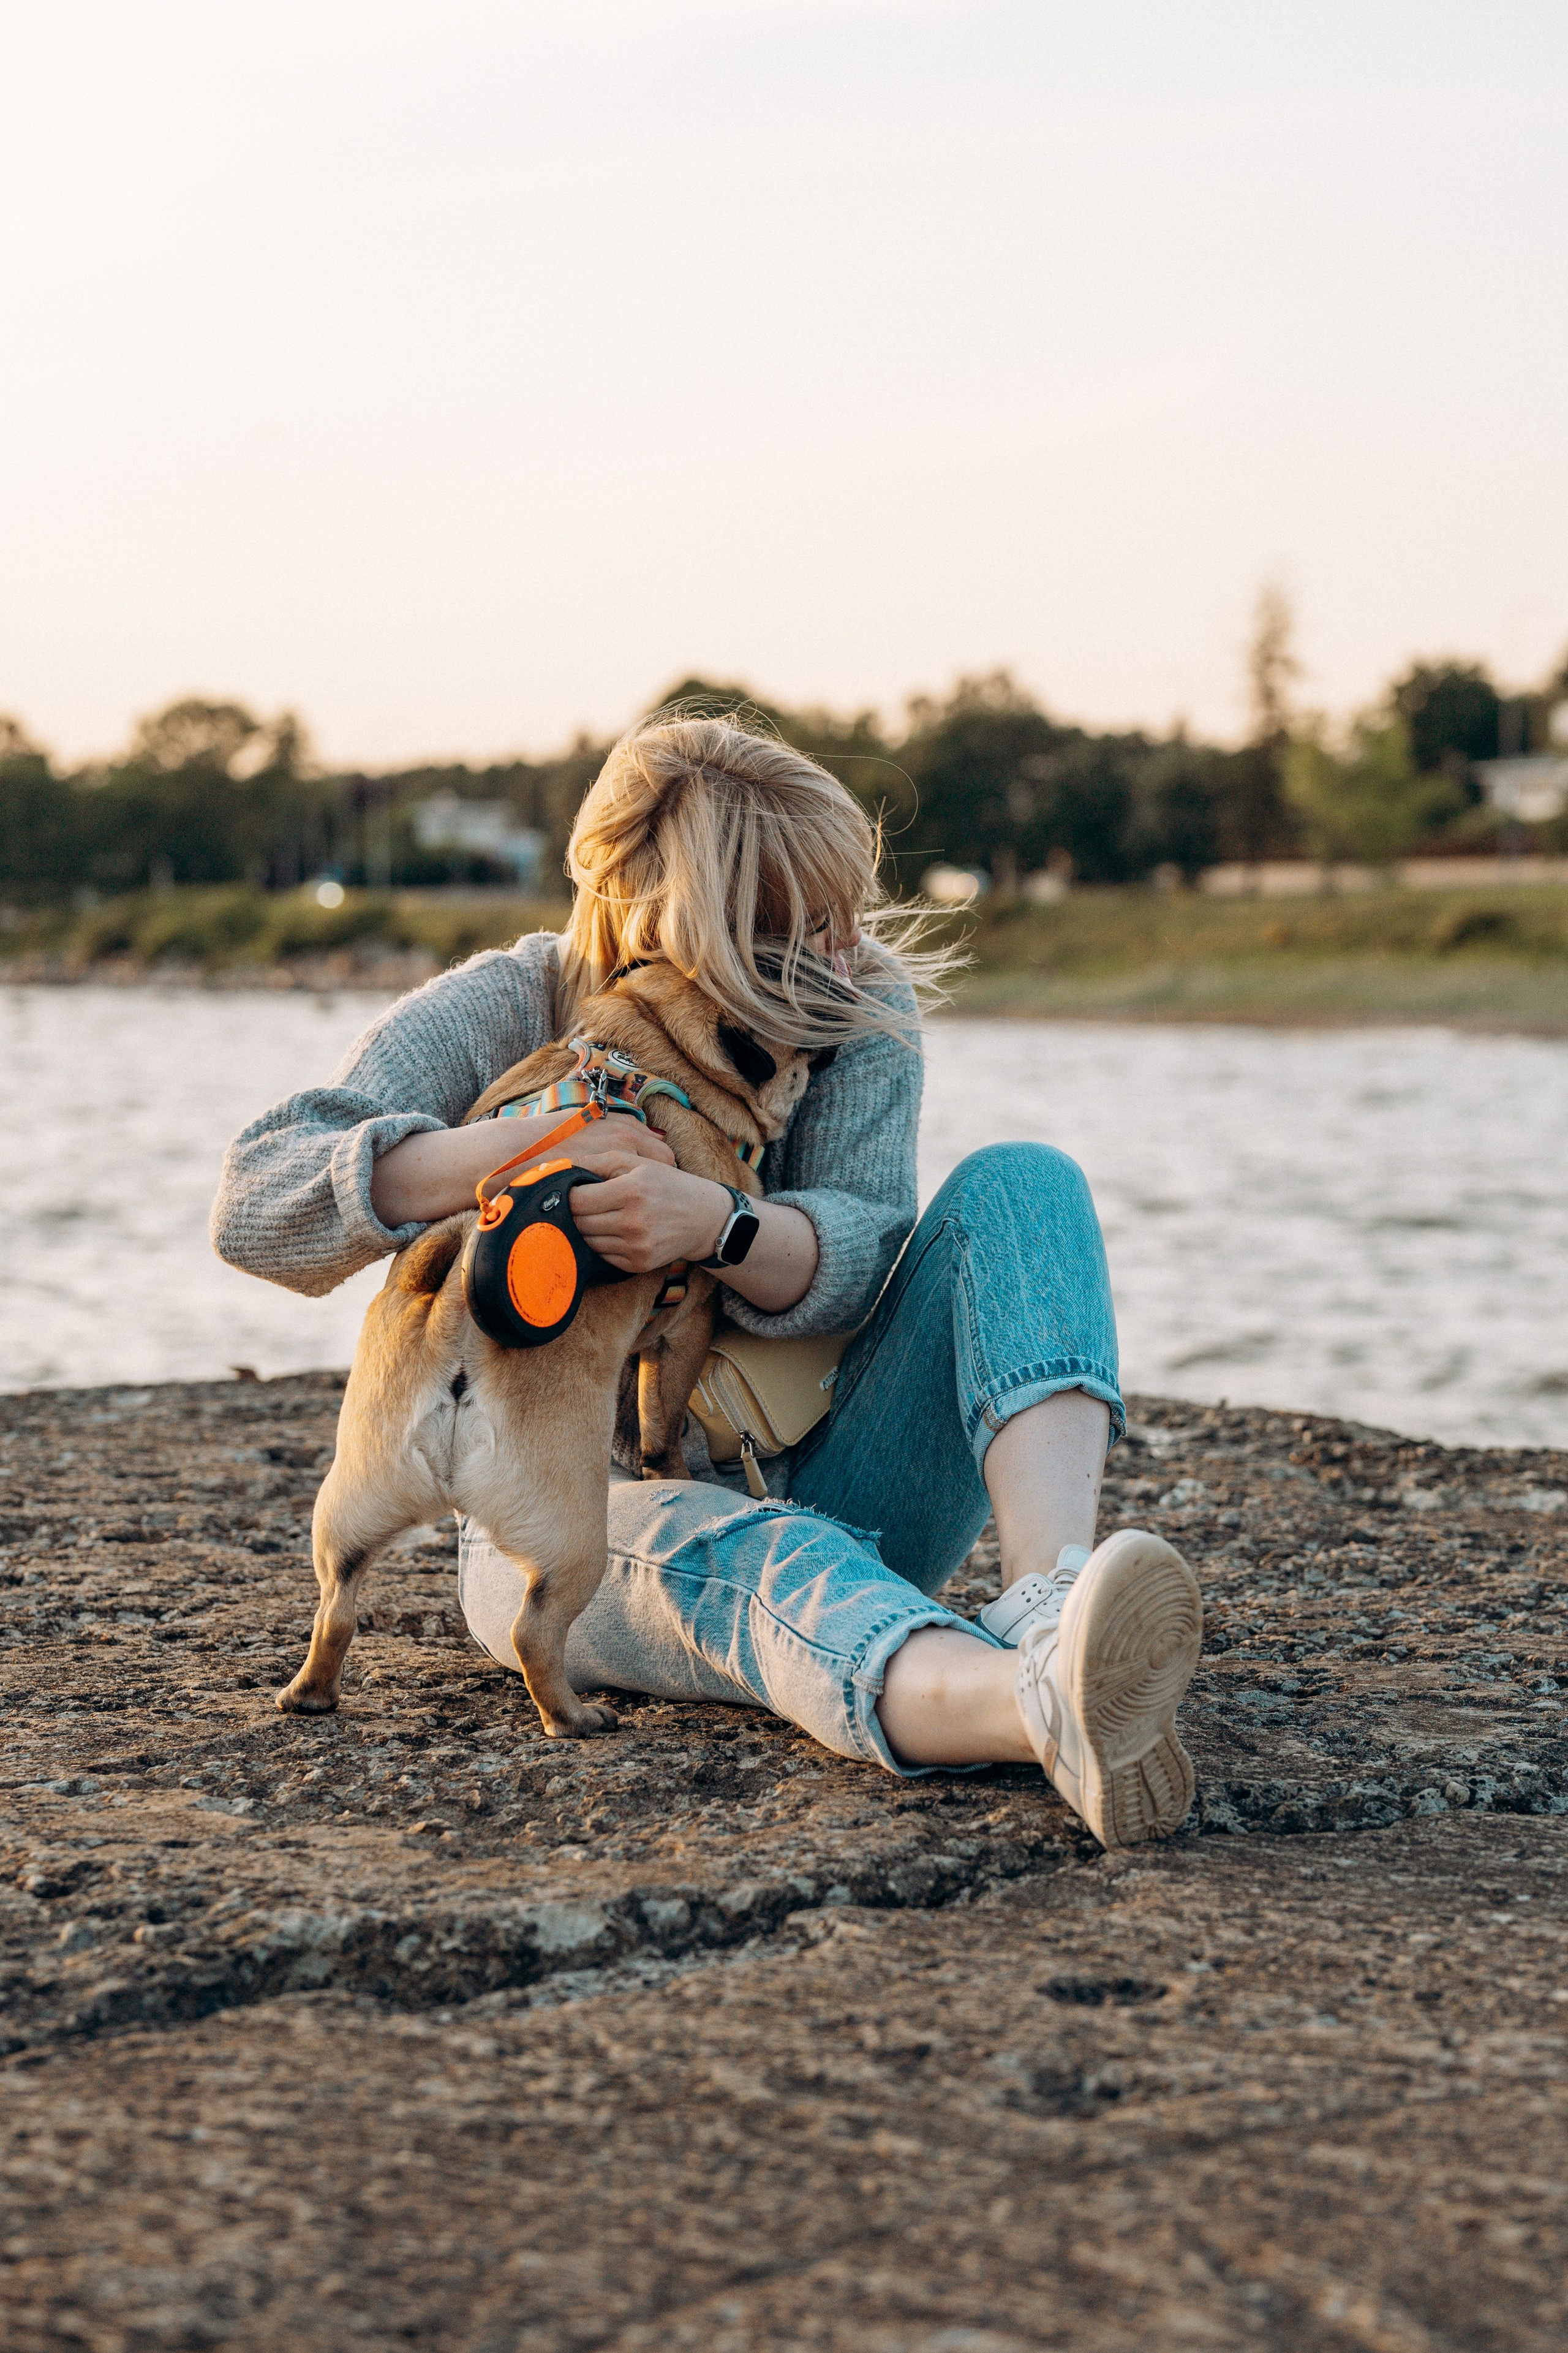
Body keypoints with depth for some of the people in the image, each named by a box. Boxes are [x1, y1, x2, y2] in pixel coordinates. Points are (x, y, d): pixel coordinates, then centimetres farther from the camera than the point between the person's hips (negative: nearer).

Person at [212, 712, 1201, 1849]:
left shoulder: (861, 1009, -1)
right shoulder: (499, 1016, -7)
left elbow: (859, 1253, -17)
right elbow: (256, 1203, -18)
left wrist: (714, 1222, -41)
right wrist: (501, 1152, -35)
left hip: (825, 1492, 3)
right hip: (580, 1517, -2)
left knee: (1018, 1185, -20)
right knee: (738, 1553, -41)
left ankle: (1049, 1590, -47)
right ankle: (1045, 1709, -74)